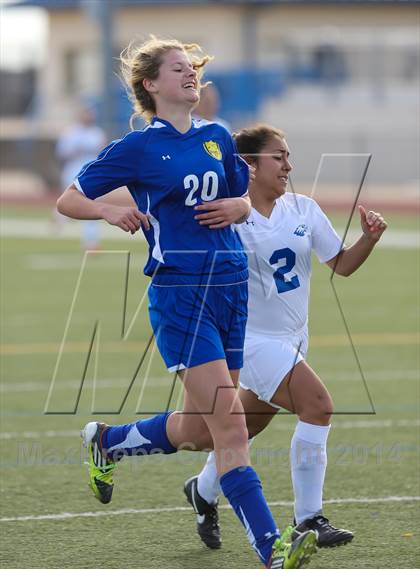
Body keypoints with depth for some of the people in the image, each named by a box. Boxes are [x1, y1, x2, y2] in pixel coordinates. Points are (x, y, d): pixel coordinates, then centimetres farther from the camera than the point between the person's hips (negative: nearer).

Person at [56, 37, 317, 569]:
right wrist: (110, 210, -18)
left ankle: (106, 441, 40)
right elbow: (68, 200, 2)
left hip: (230, 287, 7)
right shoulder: (137, 147, -2)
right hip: (179, 294, -6)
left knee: (200, 429, 13)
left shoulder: (218, 138, 12)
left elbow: (244, 201, 24)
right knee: (230, 429, -14)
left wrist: (237, 206, 0)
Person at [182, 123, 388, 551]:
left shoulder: (303, 209, 4)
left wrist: (369, 238, -8)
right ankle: (308, 521, -13)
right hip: (254, 336, -7)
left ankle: (204, 491, 45)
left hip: (292, 337, 7)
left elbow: (341, 264, 9)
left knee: (249, 424, 18)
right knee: (317, 404, -21)